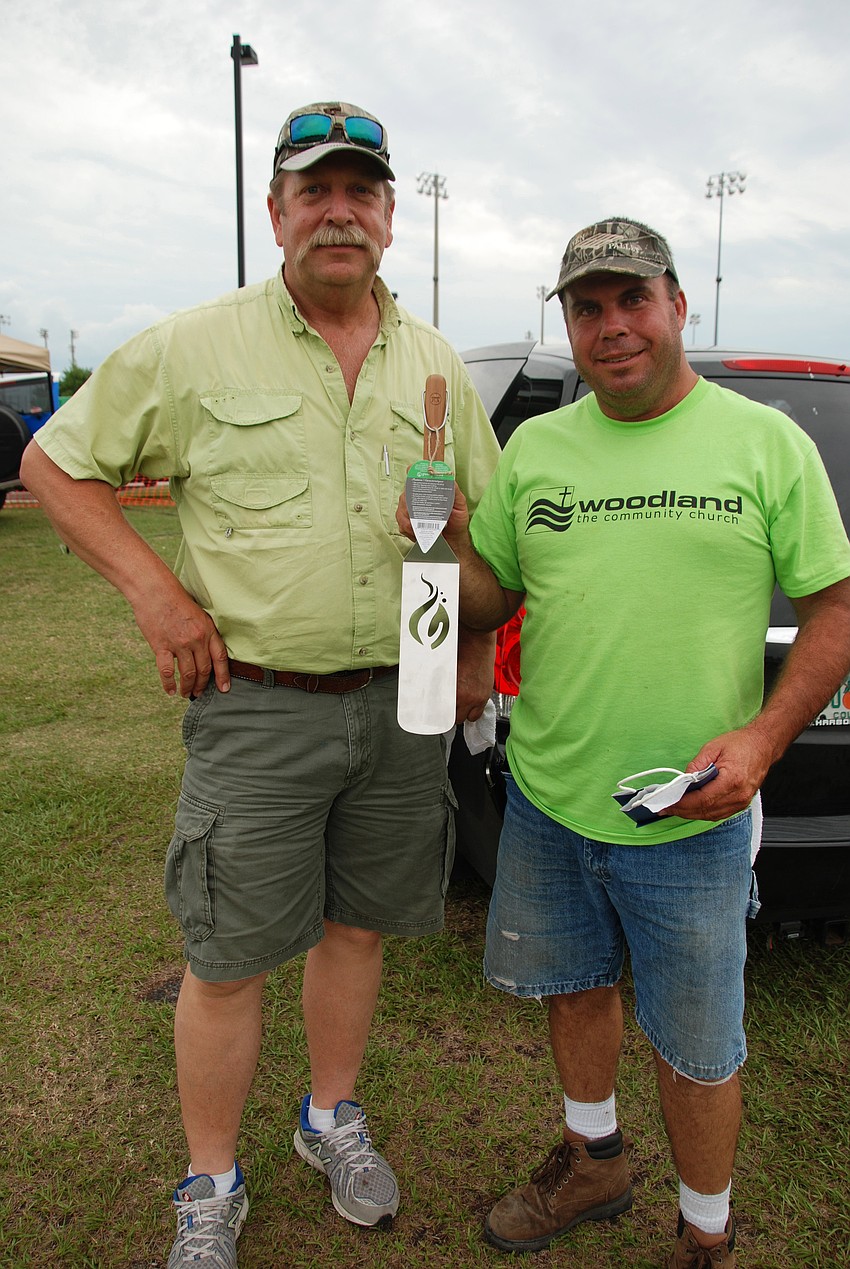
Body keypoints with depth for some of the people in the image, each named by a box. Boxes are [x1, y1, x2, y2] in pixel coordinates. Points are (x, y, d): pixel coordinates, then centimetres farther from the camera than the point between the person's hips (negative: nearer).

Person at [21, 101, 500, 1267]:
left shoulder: (436, 363, 9)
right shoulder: (193, 348, -2)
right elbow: (56, 463, 4)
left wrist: (475, 650, 7)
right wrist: (153, 588, -8)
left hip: (402, 701, 4)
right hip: (255, 706, -3)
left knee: (357, 923, 17)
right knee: (228, 960, 6)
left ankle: (332, 1119, 42)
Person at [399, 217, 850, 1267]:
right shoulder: (533, 447, 5)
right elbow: (492, 602, 8)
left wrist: (762, 739, -15)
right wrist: (451, 540, -13)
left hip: (691, 820, -3)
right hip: (545, 800, 4)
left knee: (694, 1047, 12)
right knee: (575, 985, 22)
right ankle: (593, 1161, 50)